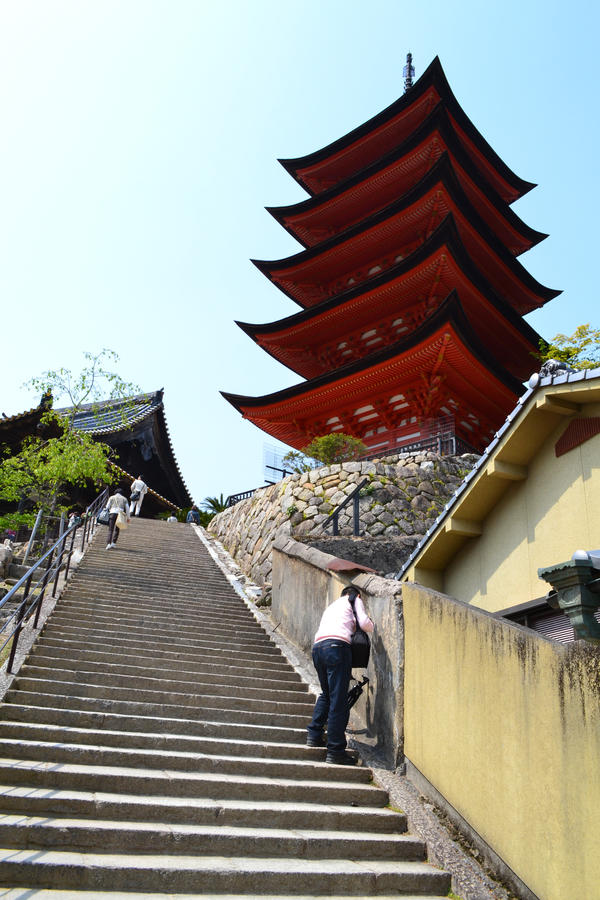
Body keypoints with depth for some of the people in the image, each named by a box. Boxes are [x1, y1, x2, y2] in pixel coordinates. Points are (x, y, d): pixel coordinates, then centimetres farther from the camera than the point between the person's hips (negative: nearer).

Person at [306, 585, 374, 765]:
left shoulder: (332, 605, 36)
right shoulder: (354, 601, 18)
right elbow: (364, 623, 5)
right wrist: (372, 626, 25)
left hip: (317, 647, 7)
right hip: (337, 645, -7)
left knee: (326, 694, 25)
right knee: (338, 700, -6)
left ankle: (314, 735, 23)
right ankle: (335, 751, -7)